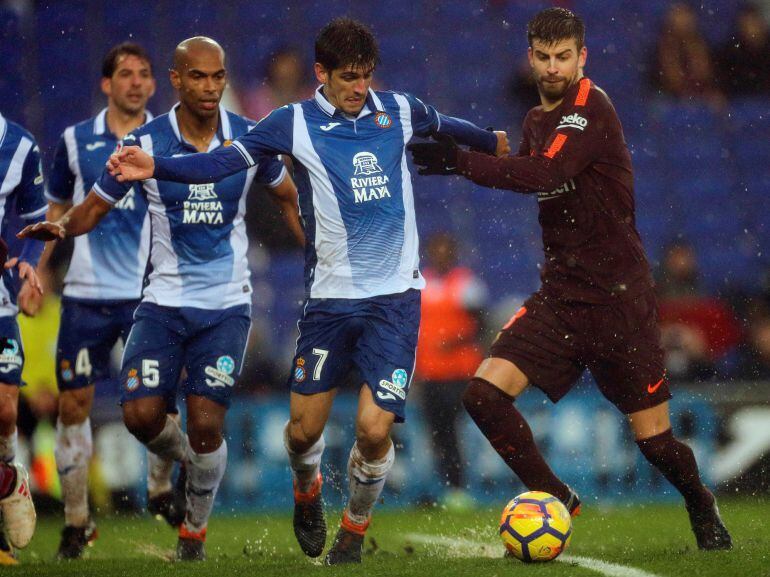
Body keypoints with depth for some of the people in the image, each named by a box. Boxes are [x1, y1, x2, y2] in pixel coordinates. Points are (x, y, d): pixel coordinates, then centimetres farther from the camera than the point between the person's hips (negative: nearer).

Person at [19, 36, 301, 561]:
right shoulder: (145, 143, -6)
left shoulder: (250, 139, -3)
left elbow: (292, 197, 14)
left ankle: (195, 532, 14)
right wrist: (61, 226, -19)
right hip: (164, 301, 0)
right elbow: (95, 207, 2)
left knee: (206, 423, -9)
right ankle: (182, 457, 23)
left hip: (227, 305, 0)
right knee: (142, 414, -13)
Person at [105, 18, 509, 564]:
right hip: (330, 295, 0)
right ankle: (308, 493, 38)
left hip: (395, 295, 0)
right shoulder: (296, 123, -3)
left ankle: (355, 529, 16)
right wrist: (154, 166, -25)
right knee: (304, 427, 2)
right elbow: (223, 161, -10)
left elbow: (445, 126, 26)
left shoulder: (397, 110, 4)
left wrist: (494, 142, 43)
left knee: (374, 428, -11)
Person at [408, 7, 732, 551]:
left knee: (655, 441, -1)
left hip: (618, 296, -7)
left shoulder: (592, 107, -13)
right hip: (560, 296, 7)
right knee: (484, 394, -12)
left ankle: (702, 508, 31)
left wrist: (462, 162, -32)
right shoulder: (537, 120, 13)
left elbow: (549, 175, -28)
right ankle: (558, 501, 4)